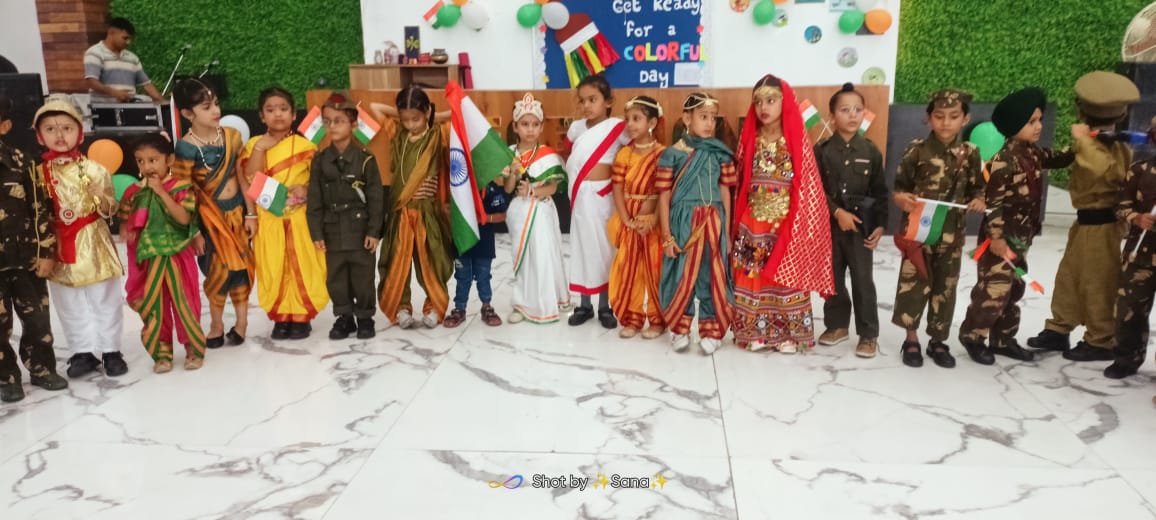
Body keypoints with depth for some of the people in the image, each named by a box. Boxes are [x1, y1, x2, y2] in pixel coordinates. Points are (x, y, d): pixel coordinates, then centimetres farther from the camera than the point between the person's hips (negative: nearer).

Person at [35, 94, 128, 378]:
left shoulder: (92, 169, -8)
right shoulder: (38, 172, 0)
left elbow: (109, 209, -6)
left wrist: (101, 198, -26)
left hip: (92, 243, -3)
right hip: (59, 246, 3)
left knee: (105, 300, 7)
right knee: (69, 306, 12)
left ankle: (111, 351, 19)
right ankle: (83, 352, 25)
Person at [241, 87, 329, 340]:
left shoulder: (305, 145, -1)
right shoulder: (254, 144, 4)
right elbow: (250, 179, -9)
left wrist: (307, 189, -17)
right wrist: (259, 148, -13)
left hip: (300, 218, -1)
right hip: (269, 219, 1)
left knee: (302, 267, 4)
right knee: (273, 268, 6)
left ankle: (302, 317, 16)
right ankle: (281, 317, 18)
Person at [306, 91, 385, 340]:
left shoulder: (365, 158, -6)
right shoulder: (320, 160, 3)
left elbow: (376, 197, -6)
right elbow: (314, 199, 4)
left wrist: (374, 231, -9)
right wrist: (316, 232, -1)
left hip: (360, 229, -3)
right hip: (333, 231, 3)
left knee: (363, 277, 6)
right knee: (336, 279, 10)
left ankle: (365, 317, 22)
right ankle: (344, 317, 25)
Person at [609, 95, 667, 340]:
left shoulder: (663, 154, -7)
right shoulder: (624, 154, 4)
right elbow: (618, 190, 0)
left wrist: (653, 220, -18)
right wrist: (626, 220, -11)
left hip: (654, 223, -4)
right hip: (629, 223, 4)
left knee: (655, 272, 3)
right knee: (628, 271, 8)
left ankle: (658, 320, 16)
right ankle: (632, 318, 20)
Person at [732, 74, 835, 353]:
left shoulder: (797, 141, -5)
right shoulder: (750, 140, 5)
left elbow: (808, 186, -4)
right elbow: (740, 183, 9)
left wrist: (801, 225, -9)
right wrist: (738, 222, 7)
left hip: (787, 224, -3)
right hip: (753, 224, 3)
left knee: (787, 278, 4)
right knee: (752, 279, 5)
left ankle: (789, 334, 15)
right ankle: (755, 332, 17)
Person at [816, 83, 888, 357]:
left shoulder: (871, 151, 0)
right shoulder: (822, 150, -3)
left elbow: (881, 192, 2)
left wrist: (880, 225, -5)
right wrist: (838, 212, -17)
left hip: (862, 226, 0)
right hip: (830, 225, 1)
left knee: (863, 281, 3)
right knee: (833, 278, 11)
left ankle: (869, 334, 13)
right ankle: (837, 325, 26)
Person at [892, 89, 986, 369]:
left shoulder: (970, 153, 2)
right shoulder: (917, 150, -7)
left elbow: (975, 188, 11)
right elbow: (898, 188, -3)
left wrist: (978, 201, -11)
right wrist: (902, 199, -24)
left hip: (952, 234, 3)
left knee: (945, 287, 12)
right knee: (913, 284, 1)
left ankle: (938, 341, 25)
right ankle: (911, 339, 18)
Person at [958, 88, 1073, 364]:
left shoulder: (1033, 153, 7)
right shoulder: (1005, 159, -19)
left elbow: (1057, 159, 27)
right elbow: (995, 201, -21)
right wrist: (996, 236, -23)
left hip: (1021, 237, 10)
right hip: (1001, 237, -10)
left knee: (1014, 290, 16)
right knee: (994, 290, -6)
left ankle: (1003, 339, 27)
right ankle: (973, 336, 12)